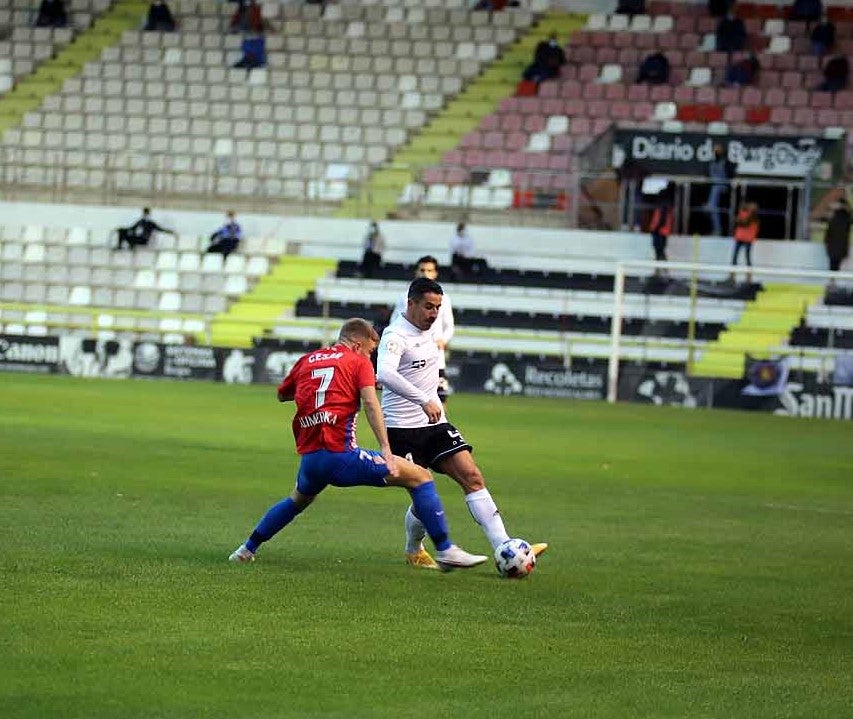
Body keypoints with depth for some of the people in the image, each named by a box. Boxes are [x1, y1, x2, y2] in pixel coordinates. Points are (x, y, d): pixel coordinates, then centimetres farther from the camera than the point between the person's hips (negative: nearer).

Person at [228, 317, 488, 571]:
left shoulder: (306, 361, 19)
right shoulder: (359, 362, 6)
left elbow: (282, 395, 35)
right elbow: (370, 403, -10)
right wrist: (386, 450, -17)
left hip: (309, 457, 6)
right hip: (342, 455, -6)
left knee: (299, 499, 39)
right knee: (420, 477, 2)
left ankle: (247, 550, 39)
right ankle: (445, 550, -6)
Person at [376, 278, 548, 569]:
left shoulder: (427, 332, 13)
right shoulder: (396, 335, -15)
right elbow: (385, 374, -34)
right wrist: (424, 400, -39)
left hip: (434, 424, 8)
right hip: (403, 428, -8)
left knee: (472, 477, -7)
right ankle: (414, 550, 23)